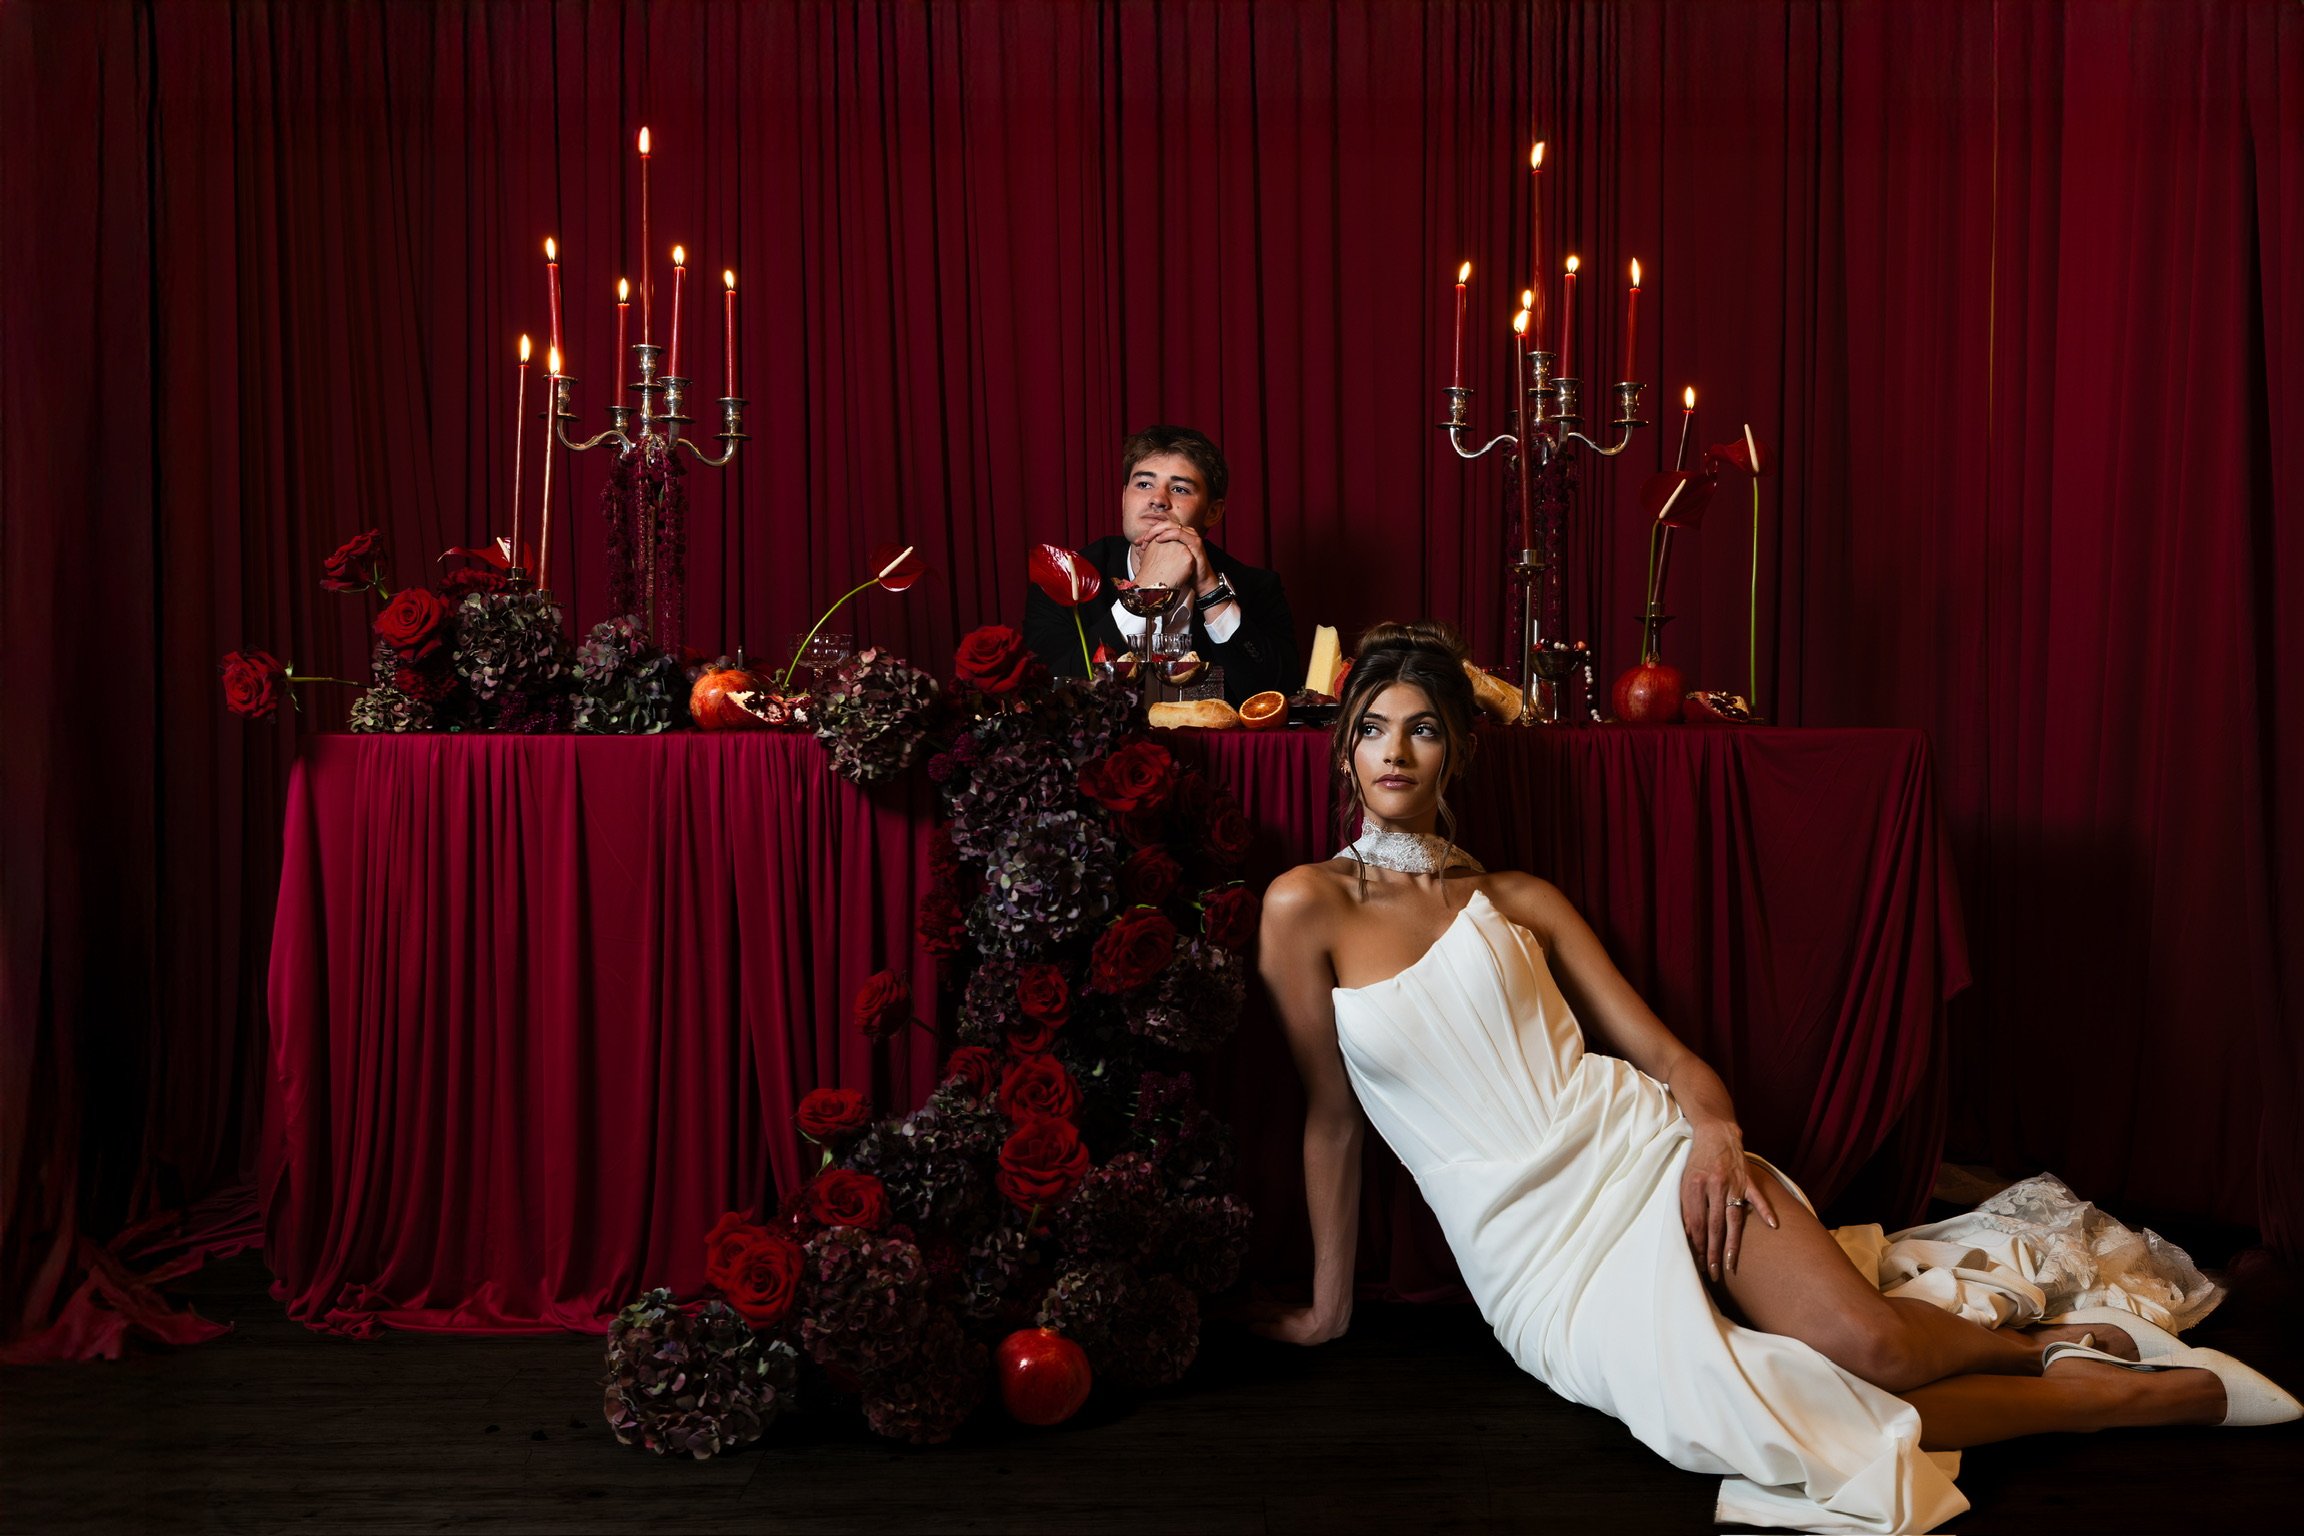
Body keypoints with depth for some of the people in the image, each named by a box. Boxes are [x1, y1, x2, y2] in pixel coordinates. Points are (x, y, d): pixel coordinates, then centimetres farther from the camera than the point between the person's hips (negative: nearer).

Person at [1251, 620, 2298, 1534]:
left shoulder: (1521, 902, 10)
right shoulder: (1307, 908, 2)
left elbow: (1663, 1051, 10)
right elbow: (1332, 1116, 7)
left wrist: (1713, 1130, -12)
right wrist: (1329, 1305, 10)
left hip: (1639, 1150, 2)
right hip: (1536, 1257, -2)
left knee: (1863, 1339, -27)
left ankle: (2046, 1342, 6)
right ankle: (2124, 1393, -11)